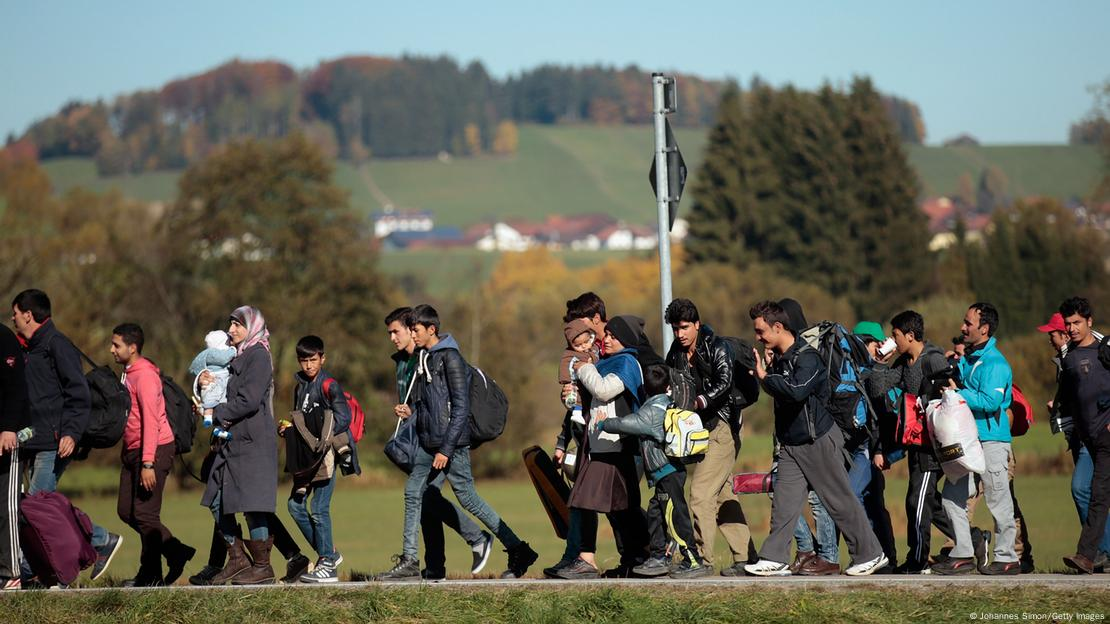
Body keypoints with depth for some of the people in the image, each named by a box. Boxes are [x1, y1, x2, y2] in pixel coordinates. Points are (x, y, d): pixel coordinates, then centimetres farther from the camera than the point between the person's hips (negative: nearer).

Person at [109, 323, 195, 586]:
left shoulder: (145, 375, -15)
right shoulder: (127, 374, 16)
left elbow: (151, 421, -20)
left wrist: (148, 464, -24)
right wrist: (126, 453, 18)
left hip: (154, 449, -10)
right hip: (133, 451, 10)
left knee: (144, 514, -8)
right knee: (126, 511, 7)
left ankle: (150, 576, 2)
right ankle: (177, 553, 14)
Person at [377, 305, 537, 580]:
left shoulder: (450, 358, -13)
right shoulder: (424, 358, 14)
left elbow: (460, 407, -17)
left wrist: (446, 449, -19)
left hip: (452, 443, -9)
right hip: (428, 443, 9)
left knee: (468, 498, -7)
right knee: (413, 493, 4)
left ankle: (518, 551, -1)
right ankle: (409, 561, 9)